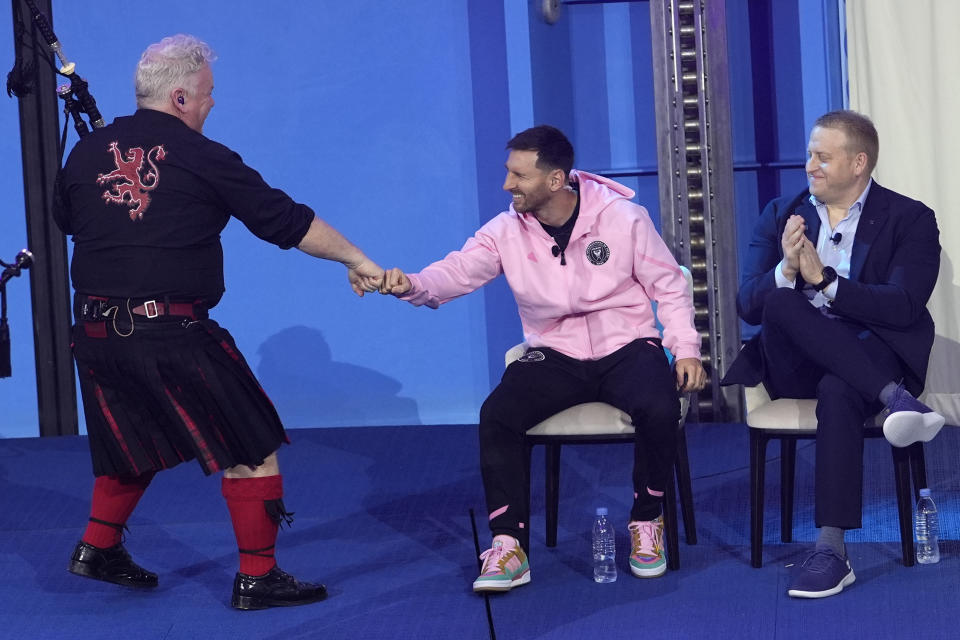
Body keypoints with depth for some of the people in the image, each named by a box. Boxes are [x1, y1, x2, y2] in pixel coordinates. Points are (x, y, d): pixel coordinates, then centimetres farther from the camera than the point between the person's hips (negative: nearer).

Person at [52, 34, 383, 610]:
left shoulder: (87, 153, 7)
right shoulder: (203, 158, -5)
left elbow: (66, 219, 26)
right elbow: (286, 220, -2)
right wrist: (354, 259, 6)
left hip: (96, 332, 6)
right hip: (172, 335, -6)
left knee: (135, 444, 28)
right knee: (252, 448, 5)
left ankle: (98, 549, 33)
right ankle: (257, 578, 5)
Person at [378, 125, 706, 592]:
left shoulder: (624, 218, -7)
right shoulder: (507, 230, -2)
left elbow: (669, 287, 1)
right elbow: (457, 272, -15)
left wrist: (686, 348, -9)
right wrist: (411, 285, -36)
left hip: (626, 347, -2)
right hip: (555, 355, 2)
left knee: (659, 410, -32)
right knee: (496, 414, -24)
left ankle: (647, 524, -6)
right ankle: (508, 545, -16)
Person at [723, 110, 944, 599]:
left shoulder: (909, 219, 4)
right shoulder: (781, 216, 14)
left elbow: (903, 307, -12)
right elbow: (748, 306, 4)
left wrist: (823, 279, -18)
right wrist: (786, 269, -17)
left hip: (871, 355, -3)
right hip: (796, 365, 3)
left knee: (837, 392, -38)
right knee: (779, 301, -30)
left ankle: (831, 551, -40)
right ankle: (894, 398, -38)